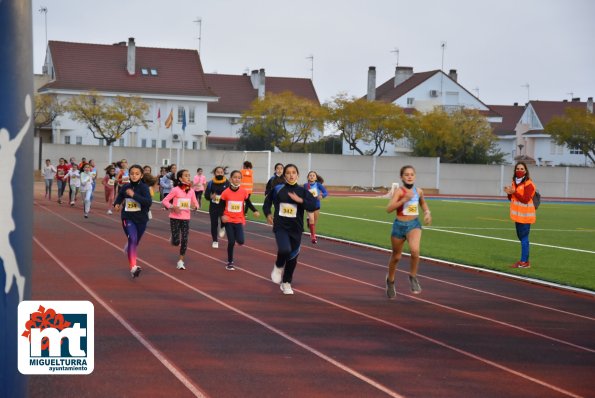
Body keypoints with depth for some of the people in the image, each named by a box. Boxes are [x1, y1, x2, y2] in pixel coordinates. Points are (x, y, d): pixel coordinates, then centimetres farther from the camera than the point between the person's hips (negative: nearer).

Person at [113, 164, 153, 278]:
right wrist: (117, 204, 1)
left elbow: (148, 202, -27)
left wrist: (134, 195, -30)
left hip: (141, 219, 1)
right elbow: (120, 197, 21)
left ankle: (128, 247, 59)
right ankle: (133, 268, -28)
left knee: (135, 242, 20)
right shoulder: (125, 187, -2)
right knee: (132, 239, -23)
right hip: (128, 218, -1)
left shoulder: (143, 187, -12)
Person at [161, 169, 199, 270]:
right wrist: (172, 207, -22)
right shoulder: (176, 190, -11)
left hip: (186, 218, 3)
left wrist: (195, 206, -14)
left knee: (184, 240, -3)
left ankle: (180, 261, 9)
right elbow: (164, 201, -8)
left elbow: (196, 203, 9)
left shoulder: (191, 191, 1)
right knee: (176, 242, -5)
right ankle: (173, 239, 33)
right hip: (175, 218, -3)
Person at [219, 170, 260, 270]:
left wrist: (255, 211, -8)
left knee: (240, 241, -11)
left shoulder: (244, 192, -5)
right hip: (229, 220, -1)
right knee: (231, 242, -2)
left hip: (239, 220, 1)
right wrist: (222, 216, -17)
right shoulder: (226, 192, -9)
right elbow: (221, 206, -1)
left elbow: (248, 203, 8)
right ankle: (230, 263, 15)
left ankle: (236, 237, 26)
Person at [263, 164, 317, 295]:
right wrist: (268, 214, 0)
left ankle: (286, 283, 30)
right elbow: (267, 202, 14)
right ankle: (278, 267, 8)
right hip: (280, 227, -2)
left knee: (292, 257, 8)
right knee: (284, 250, -26)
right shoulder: (277, 189, -2)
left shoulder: (302, 191, -2)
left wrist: (300, 200, -23)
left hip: (295, 229, 2)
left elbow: (313, 206, -12)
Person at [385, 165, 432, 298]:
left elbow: (423, 202, 25)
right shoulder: (399, 191, -12)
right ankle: (390, 280, 41)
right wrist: (404, 200, -32)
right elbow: (389, 209, -24)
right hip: (399, 225, -2)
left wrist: (427, 212, 6)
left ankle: (413, 277, -4)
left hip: (414, 224, 2)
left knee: (415, 250, -28)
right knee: (396, 256, 15)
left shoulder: (418, 191, 1)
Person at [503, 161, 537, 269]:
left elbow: (525, 199, -19)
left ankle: (524, 262, -6)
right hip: (517, 215, 9)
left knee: (524, 238, -8)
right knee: (521, 237, 15)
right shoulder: (514, 182, 13)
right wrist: (509, 193, -5)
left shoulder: (528, 184, -12)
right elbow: (512, 199, 16)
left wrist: (514, 192, -24)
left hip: (525, 215, -9)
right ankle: (524, 260, 23)